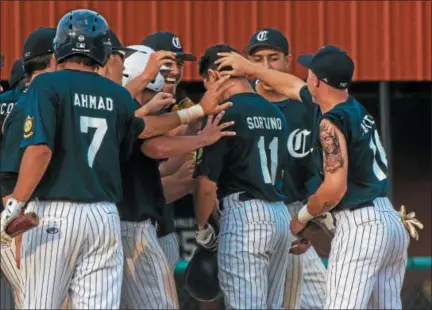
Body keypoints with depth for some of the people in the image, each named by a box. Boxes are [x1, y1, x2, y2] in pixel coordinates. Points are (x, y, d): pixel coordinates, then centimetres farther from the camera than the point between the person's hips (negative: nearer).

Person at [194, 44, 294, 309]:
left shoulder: (224, 114, -9)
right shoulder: (276, 114, 14)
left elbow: (207, 184, -11)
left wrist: (202, 228, 2)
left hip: (244, 214, -8)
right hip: (282, 215, 8)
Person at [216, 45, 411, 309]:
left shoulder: (331, 123, -12)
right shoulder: (357, 109, 14)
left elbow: (335, 188, -20)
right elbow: (293, 86, 29)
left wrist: (303, 216, -3)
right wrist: (248, 67, 38)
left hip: (360, 227, -9)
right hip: (392, 220, 9)